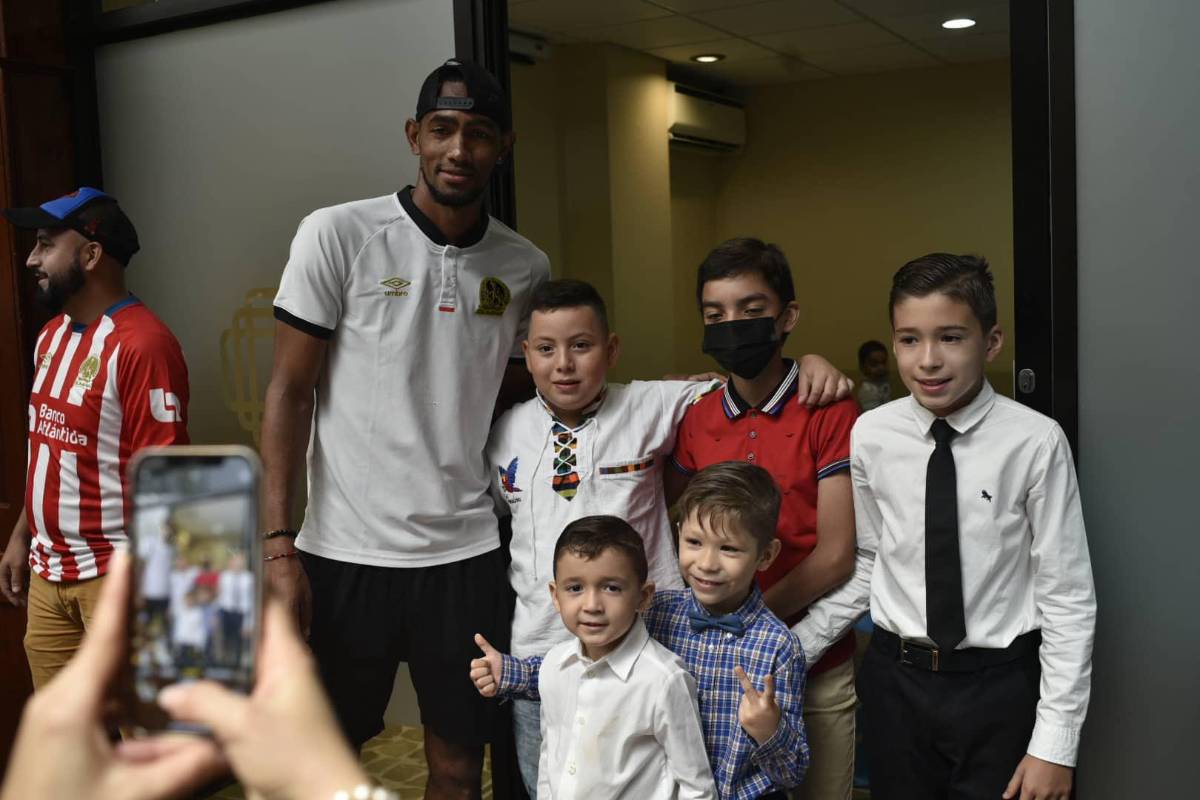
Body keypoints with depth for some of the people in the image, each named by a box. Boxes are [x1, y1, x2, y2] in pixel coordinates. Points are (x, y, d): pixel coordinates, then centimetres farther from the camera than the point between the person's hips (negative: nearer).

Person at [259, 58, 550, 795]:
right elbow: (291, 393, -5)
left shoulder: (526, 268, 4)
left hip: (466, 554, 3)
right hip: (345, 550, -2)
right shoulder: (337, 235, -6)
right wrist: (279, 545, -10)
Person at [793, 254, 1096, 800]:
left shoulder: (1035, 442, -14)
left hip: (1000, 687, -2)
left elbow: (1068, 597, -10)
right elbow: (866, 564, 5)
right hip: (895, 679, 3)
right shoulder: (871, 437, -5)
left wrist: (1055, 745, -10)